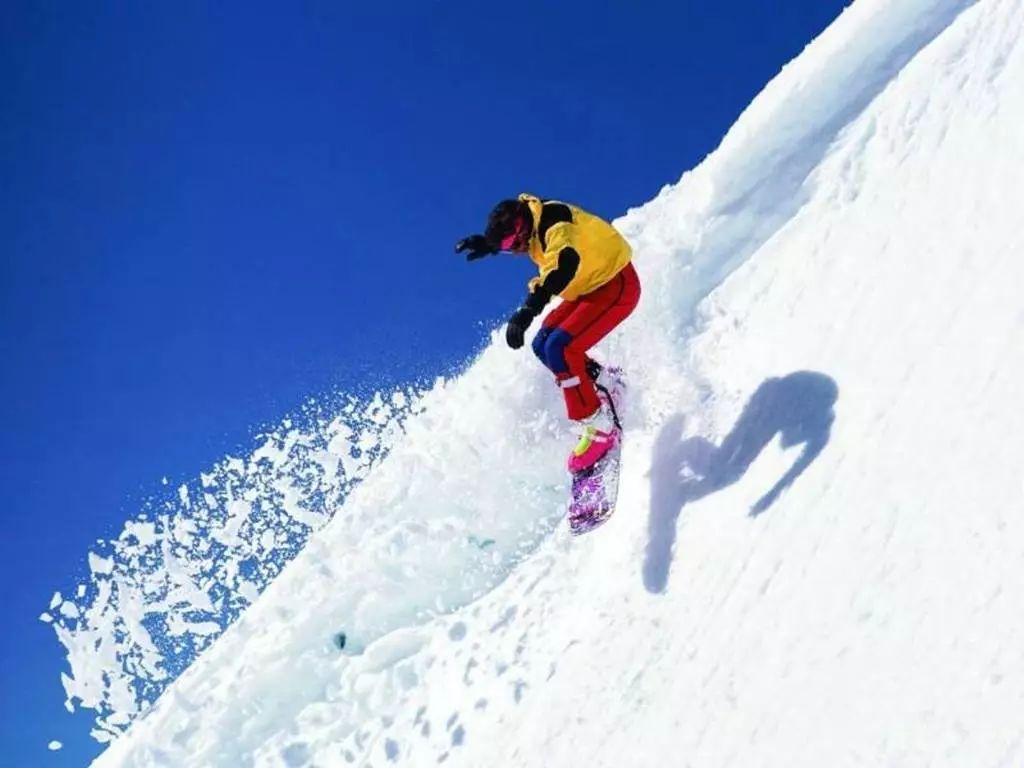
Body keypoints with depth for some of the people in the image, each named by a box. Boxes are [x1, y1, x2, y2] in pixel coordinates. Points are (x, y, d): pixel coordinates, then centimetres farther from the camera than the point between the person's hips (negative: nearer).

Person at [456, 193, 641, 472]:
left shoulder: (555, 222, -28)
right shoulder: (533, 218, -2)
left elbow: (565, 264, -48)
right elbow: (506, 234, 23)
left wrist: (528, 309, -56)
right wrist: (487, 244, 4)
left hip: (617, 286, -10)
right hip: (590, 287, 10)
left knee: (559, 348, -21)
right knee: (543, 345, 4)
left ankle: (599, 426, -16)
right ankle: (601, 382, 17)